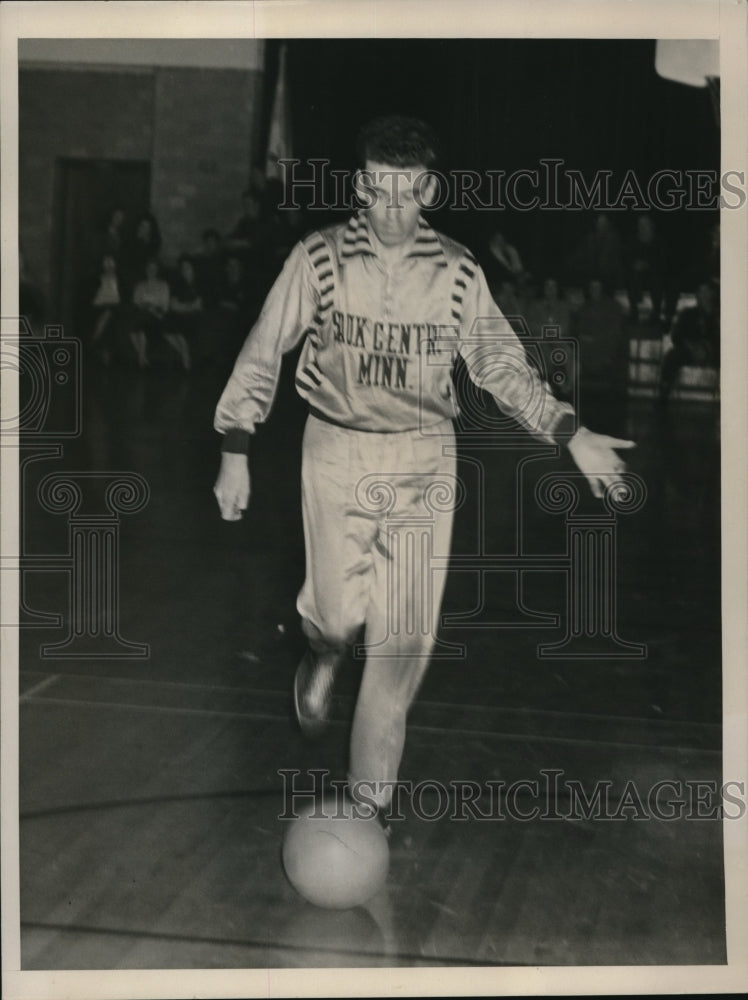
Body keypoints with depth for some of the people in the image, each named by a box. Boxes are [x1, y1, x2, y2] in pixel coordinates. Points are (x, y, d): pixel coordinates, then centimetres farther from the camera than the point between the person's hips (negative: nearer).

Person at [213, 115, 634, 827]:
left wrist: (569, 433, 0)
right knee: (340, 611, -9)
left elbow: (500, 363, 9)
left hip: (424, 459, 1)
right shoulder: (319, 258, -3)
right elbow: (264, 351, 3)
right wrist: (235, 448, -1)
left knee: (405, 640, -2)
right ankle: (323, 656, 33)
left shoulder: (457, 272, 0)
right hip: (337, 453, -1)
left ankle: (370, 800, 12)